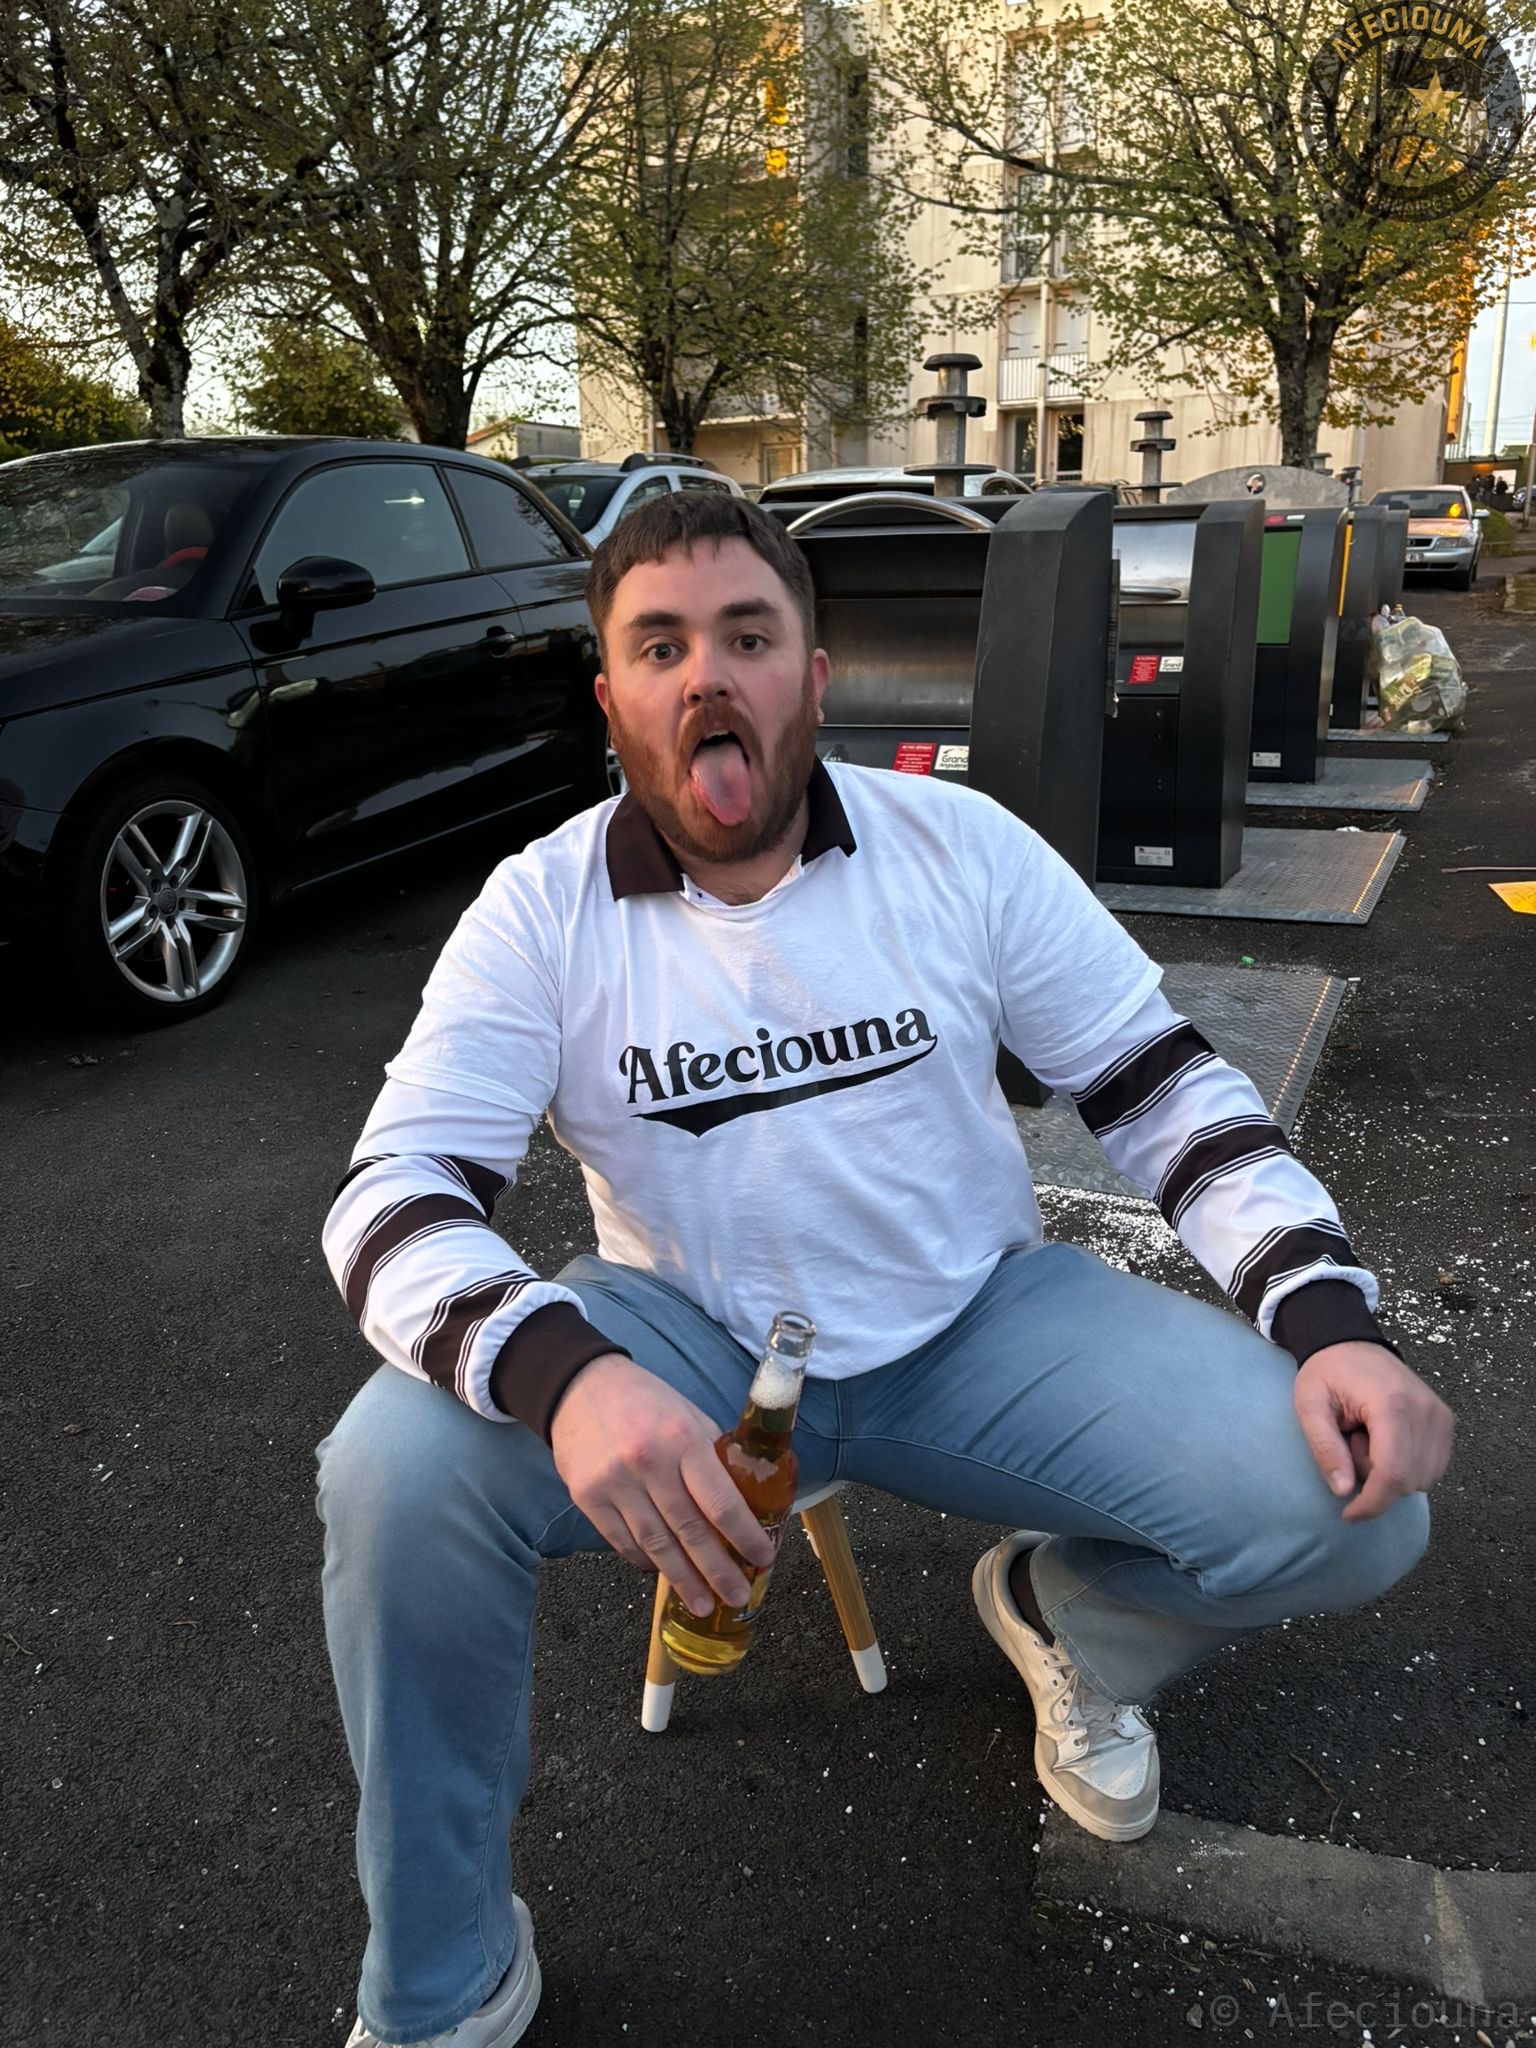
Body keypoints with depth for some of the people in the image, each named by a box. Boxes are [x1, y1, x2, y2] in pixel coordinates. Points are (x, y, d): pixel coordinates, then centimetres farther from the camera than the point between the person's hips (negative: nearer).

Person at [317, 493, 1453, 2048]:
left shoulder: (961, 845, -7)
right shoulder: (542, 910, -10)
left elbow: (1163, 1091, -2)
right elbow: (391, 1198, -18)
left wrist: (1331, 1320, -17)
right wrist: (563, 1373, -40)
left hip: (975, 1323, 2)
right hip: (688, 1341, -1)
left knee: (1351, 1503, -18)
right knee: (397, 1471, -29)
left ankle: (1064, 1612, 18)